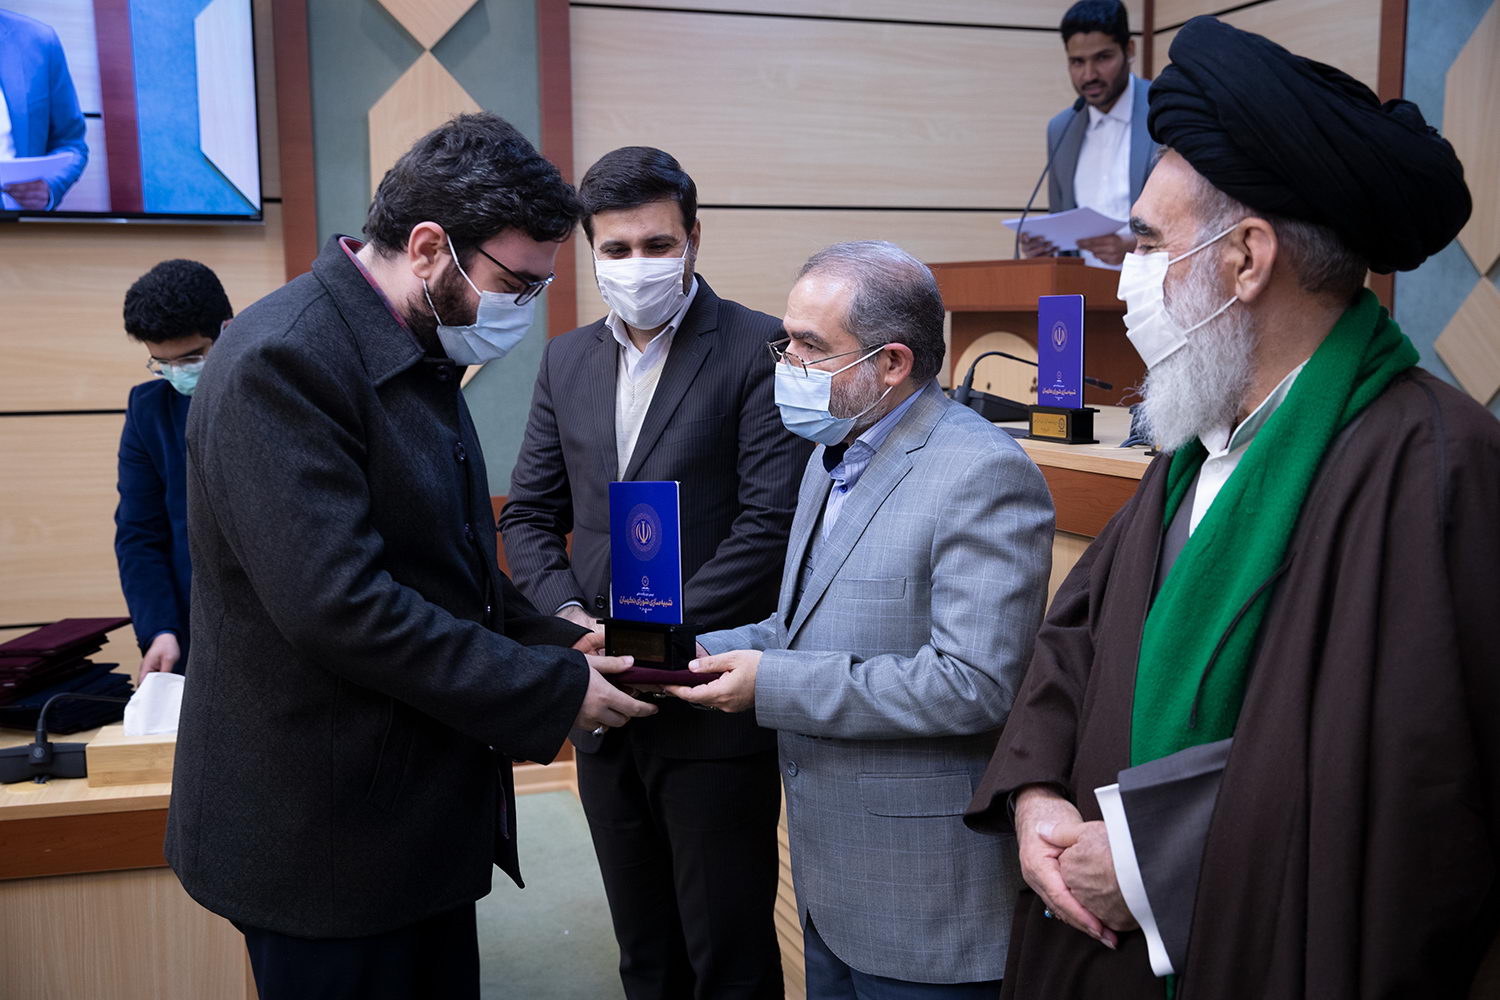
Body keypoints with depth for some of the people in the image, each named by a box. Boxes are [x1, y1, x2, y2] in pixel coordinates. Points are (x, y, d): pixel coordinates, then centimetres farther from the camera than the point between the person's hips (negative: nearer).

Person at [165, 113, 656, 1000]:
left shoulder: (419, 354, 9)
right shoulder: (284, 361, -21)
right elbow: (340, 607, -28)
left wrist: (553, 639, 3)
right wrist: (554, 690, -21)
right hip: (324, 840, -9)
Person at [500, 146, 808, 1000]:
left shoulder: (760, 348, -8)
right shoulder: (568, 360, 10)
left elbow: (772, 520, -15)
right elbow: (530, 514, 11)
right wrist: (568, 615, -6)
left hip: (713, 703, -5)